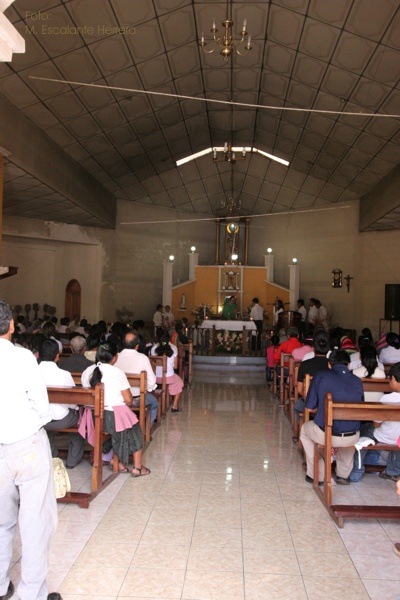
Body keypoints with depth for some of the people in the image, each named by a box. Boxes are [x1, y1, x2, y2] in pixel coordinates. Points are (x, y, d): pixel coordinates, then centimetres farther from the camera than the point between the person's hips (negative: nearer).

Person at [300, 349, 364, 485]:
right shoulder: (357, 381, 5)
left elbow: (309, 407, 2)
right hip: (352, 438, 3)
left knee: (305, 429, 31)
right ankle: (343, 474, 38)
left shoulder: (320, 376, -3)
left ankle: (316, 475, 29)